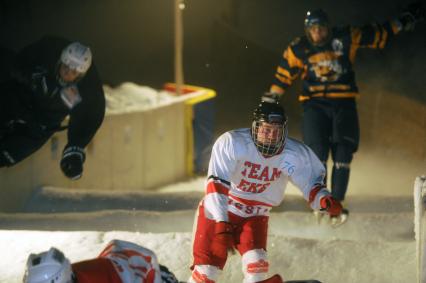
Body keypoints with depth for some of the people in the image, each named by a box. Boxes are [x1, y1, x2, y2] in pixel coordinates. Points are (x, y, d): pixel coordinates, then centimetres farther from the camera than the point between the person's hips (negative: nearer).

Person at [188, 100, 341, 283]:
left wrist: (324, 200, -28)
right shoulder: (230, 142, -25)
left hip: (254, 217, 2)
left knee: (256, 265, -20)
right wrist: (222, 224, -40)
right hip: (218, 213, -2)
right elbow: (216, 185, -31)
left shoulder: (294, 155, -14)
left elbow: (311, 185, -5)